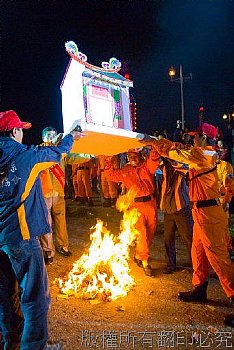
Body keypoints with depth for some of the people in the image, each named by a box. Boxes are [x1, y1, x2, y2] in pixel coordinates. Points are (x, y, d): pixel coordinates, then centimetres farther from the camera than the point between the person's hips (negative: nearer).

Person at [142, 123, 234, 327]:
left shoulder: (203, 155, -16)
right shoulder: (205, 155, 13)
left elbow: (175, 152, -14)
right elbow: (180, 149, 19)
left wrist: (152, 142, 0)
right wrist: (156, 142, 18)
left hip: (209, 213, -10)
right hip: (202, 212, 10)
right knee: (198, 253, 20)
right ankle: (199, 290, 36)